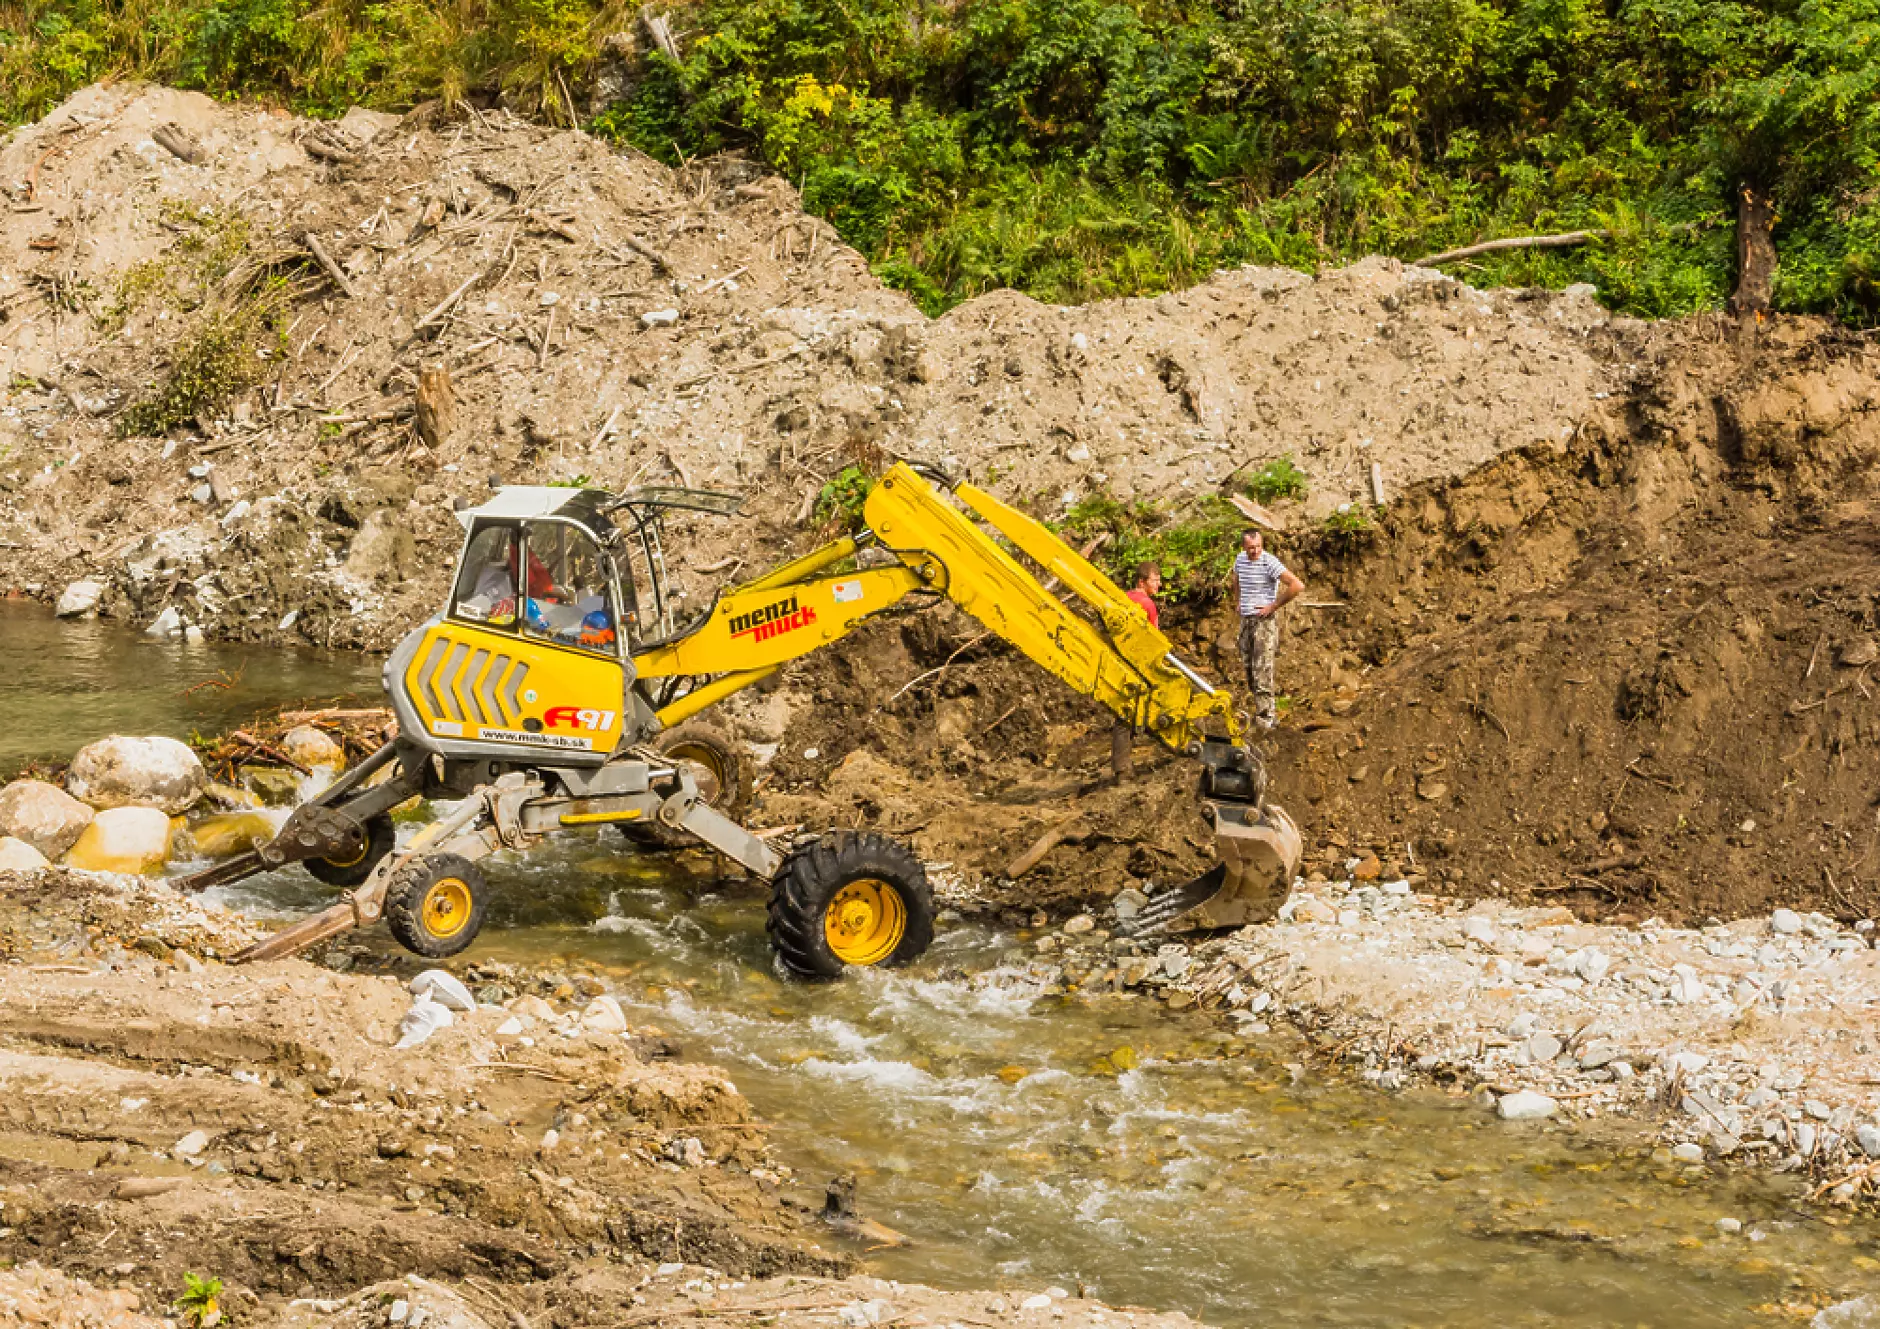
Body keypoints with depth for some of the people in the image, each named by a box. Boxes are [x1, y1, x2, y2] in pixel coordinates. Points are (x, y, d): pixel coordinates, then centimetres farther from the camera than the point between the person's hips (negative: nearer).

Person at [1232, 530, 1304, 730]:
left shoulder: (1270, 563, -16)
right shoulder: (1240, 559, 7)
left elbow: (1298, 586, -24)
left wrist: (1274, 606, -17)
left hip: (1264, 621, -8)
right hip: (1246, 619, 8)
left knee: (1262, 670, -11)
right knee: (1249, 668, 11)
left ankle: (1266, 717, -9)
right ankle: (1270, 711, 22)